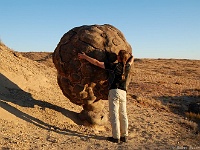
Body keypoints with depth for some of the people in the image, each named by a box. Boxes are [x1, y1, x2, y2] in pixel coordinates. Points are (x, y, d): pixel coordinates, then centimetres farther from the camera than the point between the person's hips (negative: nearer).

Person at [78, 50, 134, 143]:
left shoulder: (114, 66, -7)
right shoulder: (127, 67, 8)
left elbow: (97, 63, -5)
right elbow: (132, 58, 32)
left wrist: (85, 57, 2)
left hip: (114, 91, -6)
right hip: (123, 92, 6)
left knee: (114, 115, -1)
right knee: (123, 115, 11)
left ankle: (116, 137, 1)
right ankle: (124, 136, 17)